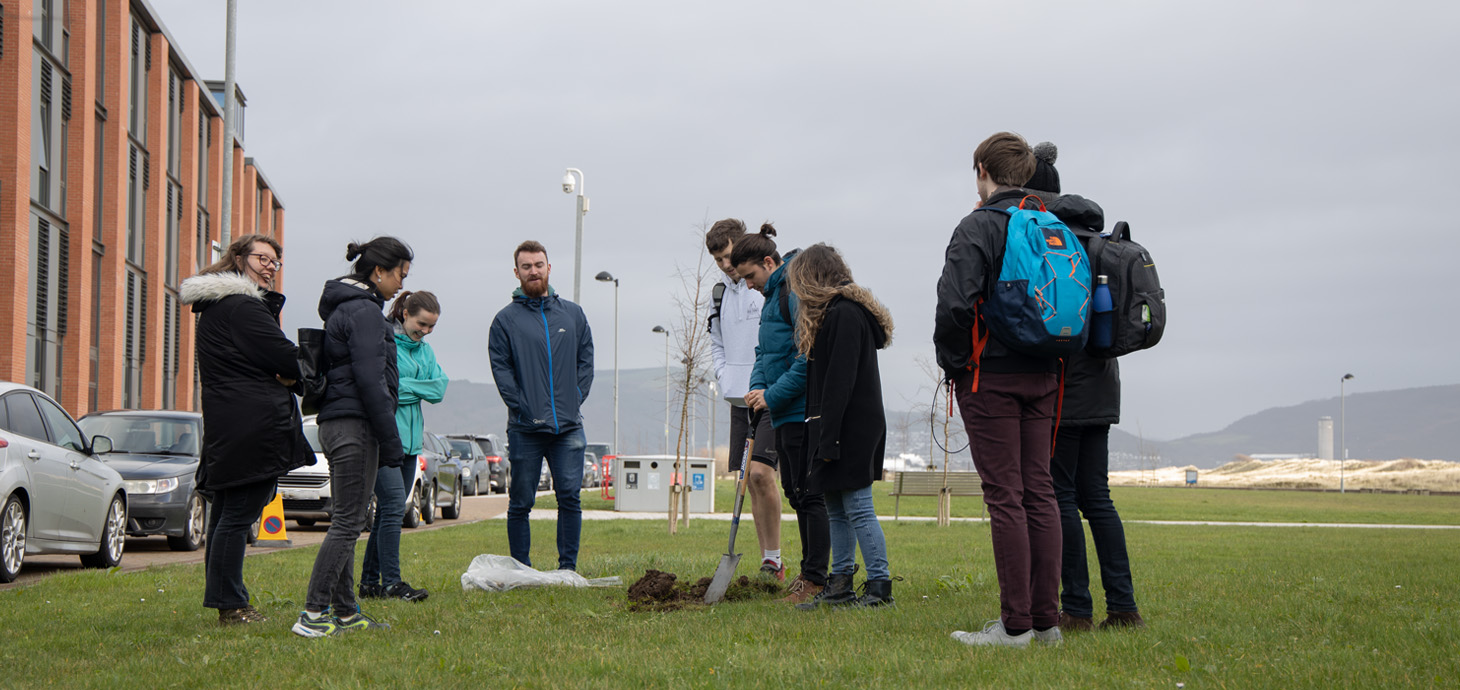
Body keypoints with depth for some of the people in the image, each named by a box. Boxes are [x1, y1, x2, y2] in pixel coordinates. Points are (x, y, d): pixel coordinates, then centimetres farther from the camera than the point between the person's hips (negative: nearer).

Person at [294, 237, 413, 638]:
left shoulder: (344, 308, 19)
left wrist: (385, 440, 20)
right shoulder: (365, 311, -12)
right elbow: (371, 381, -18)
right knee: (348, 522, -9)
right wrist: (391, 442, -15)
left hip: (336, 424, 10)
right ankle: (312, 615, -10)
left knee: (346, 521, 12)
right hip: (354, 425, -10)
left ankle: (345, 613, 16)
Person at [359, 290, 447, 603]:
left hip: (409, 440, 8)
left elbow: (439, 388, 4)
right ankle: (391, 583, -12)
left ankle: (369, 582, 16)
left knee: (390, 512, 9)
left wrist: (402, 387, -7)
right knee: (393, 507, -14)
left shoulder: (425, 350, 16)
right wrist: (419, 388, -15)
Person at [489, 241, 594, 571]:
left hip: (568, 425, 2)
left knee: (570, 497, -3)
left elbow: (585, 360, 12)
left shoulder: (573, 313, 13)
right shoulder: (506, 319, 3)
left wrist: (575, 400, 0)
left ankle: (568, 567, 6)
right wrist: (522, 408, -11)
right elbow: (501, 369, -2)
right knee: (520, 503, 3)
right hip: (525, 429, -2)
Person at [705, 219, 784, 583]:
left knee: (760, 472, -18)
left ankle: (774, 560, -8)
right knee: (750, 479, 5)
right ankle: (769, 565, 11)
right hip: (740, 398, 7)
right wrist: (726, 380, 9)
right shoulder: (721, 292, 15)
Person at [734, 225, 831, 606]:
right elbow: (766, 351, 22)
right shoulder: (773, 294, 18)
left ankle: (817, 579, -1)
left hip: (803, 411, -10)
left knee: (809, 492, -6)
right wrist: (758, 388, 3)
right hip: (785, 412, 10)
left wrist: (774, 394, -18)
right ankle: (811, 571, 20)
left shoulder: (796, 292, -15)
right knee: (795, 490, 13)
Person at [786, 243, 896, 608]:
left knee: (857, 508, -8)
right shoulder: (838, 313, 18)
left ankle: (880, 584, -3)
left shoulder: (844, 315, -15)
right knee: (836, 509, 12)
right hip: (845, 430, 10)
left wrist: (828, 438, -21)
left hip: (852, 428, -10)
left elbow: (840, 382, -20)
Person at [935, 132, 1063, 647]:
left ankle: (1015, 624, -4)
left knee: (1005, 495, -5)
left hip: (991, 377, -6)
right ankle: (1046, 619, 12)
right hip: (1043, 377, 6)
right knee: (1039, 492, 9)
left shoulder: (978, 227, -10)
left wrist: (953, 364, -7)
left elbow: (954, 304, -20)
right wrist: (1047, 356, 17)